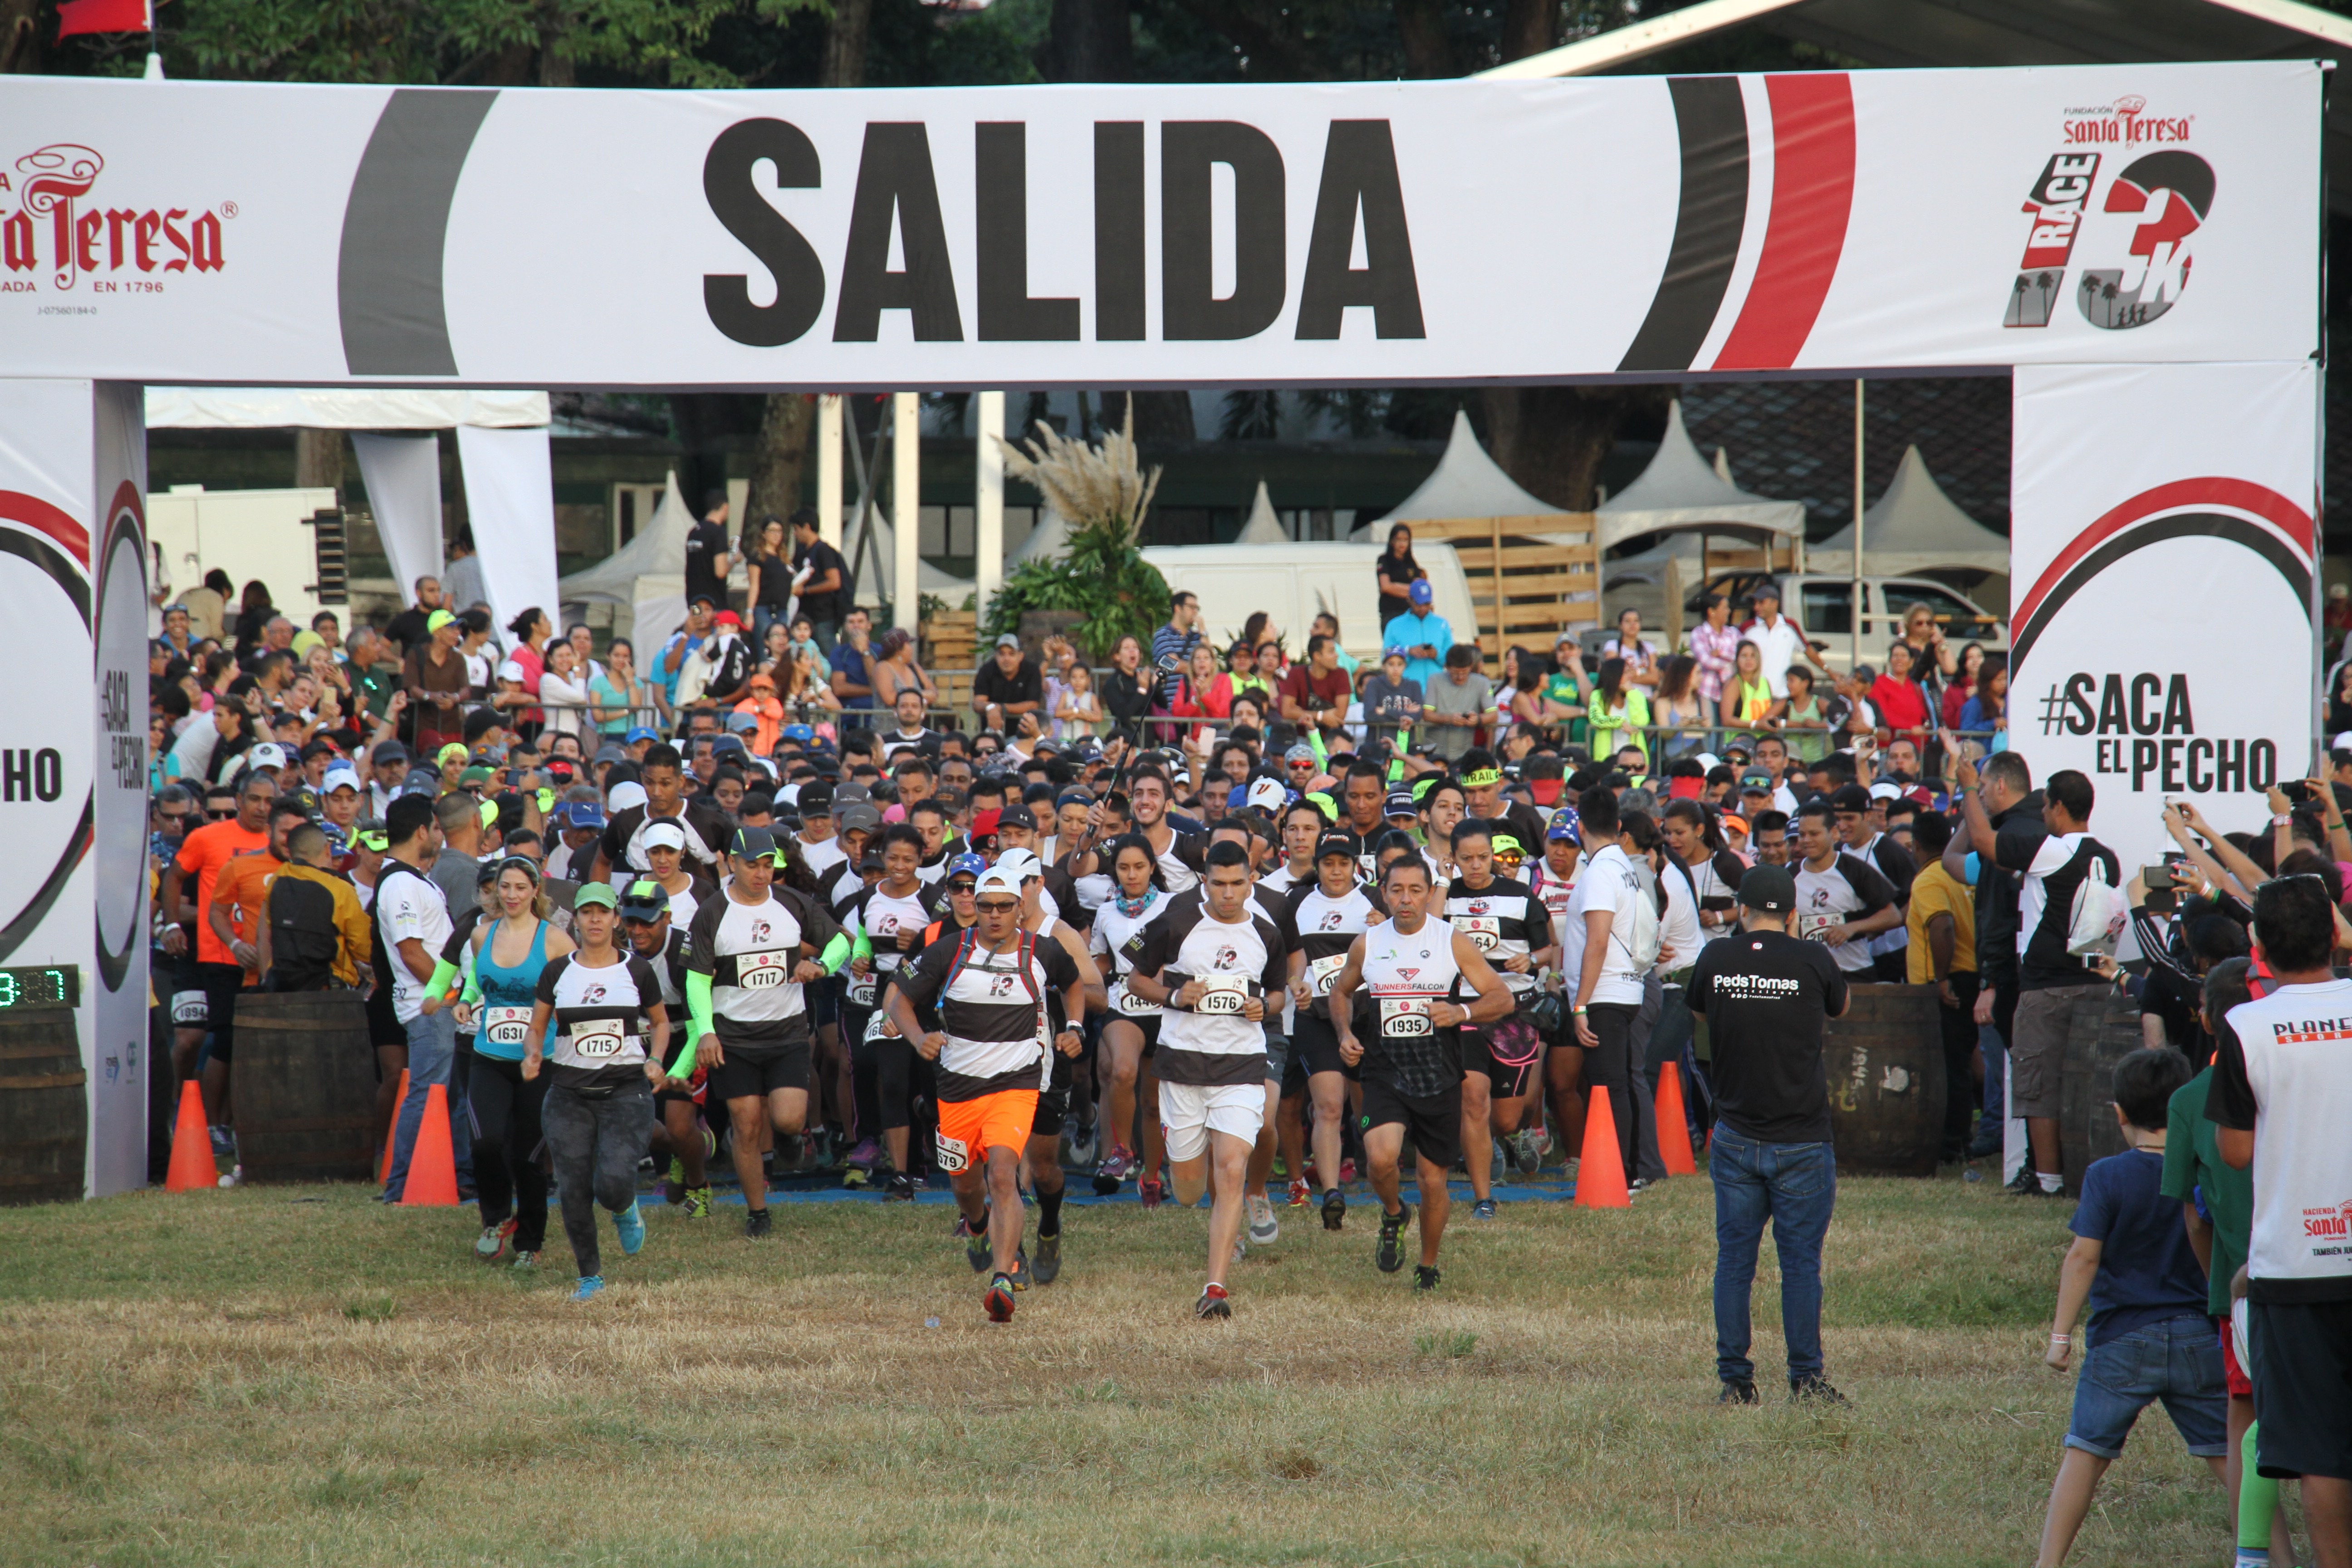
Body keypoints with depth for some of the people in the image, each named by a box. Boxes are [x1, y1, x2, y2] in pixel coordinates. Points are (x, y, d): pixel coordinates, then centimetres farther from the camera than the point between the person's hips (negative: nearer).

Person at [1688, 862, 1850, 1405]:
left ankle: (1734, 1379, 8)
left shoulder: (1715, 959, -3)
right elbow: (1840, 1005, 12)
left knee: (1734, 1259, 8)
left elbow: (1695, 1002, 18)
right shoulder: (1810, 961, -9)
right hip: (1802, 1139, -2)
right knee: (1801, 1260, 3)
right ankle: (1806, 1379, 3)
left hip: (1735, 1135, 2)